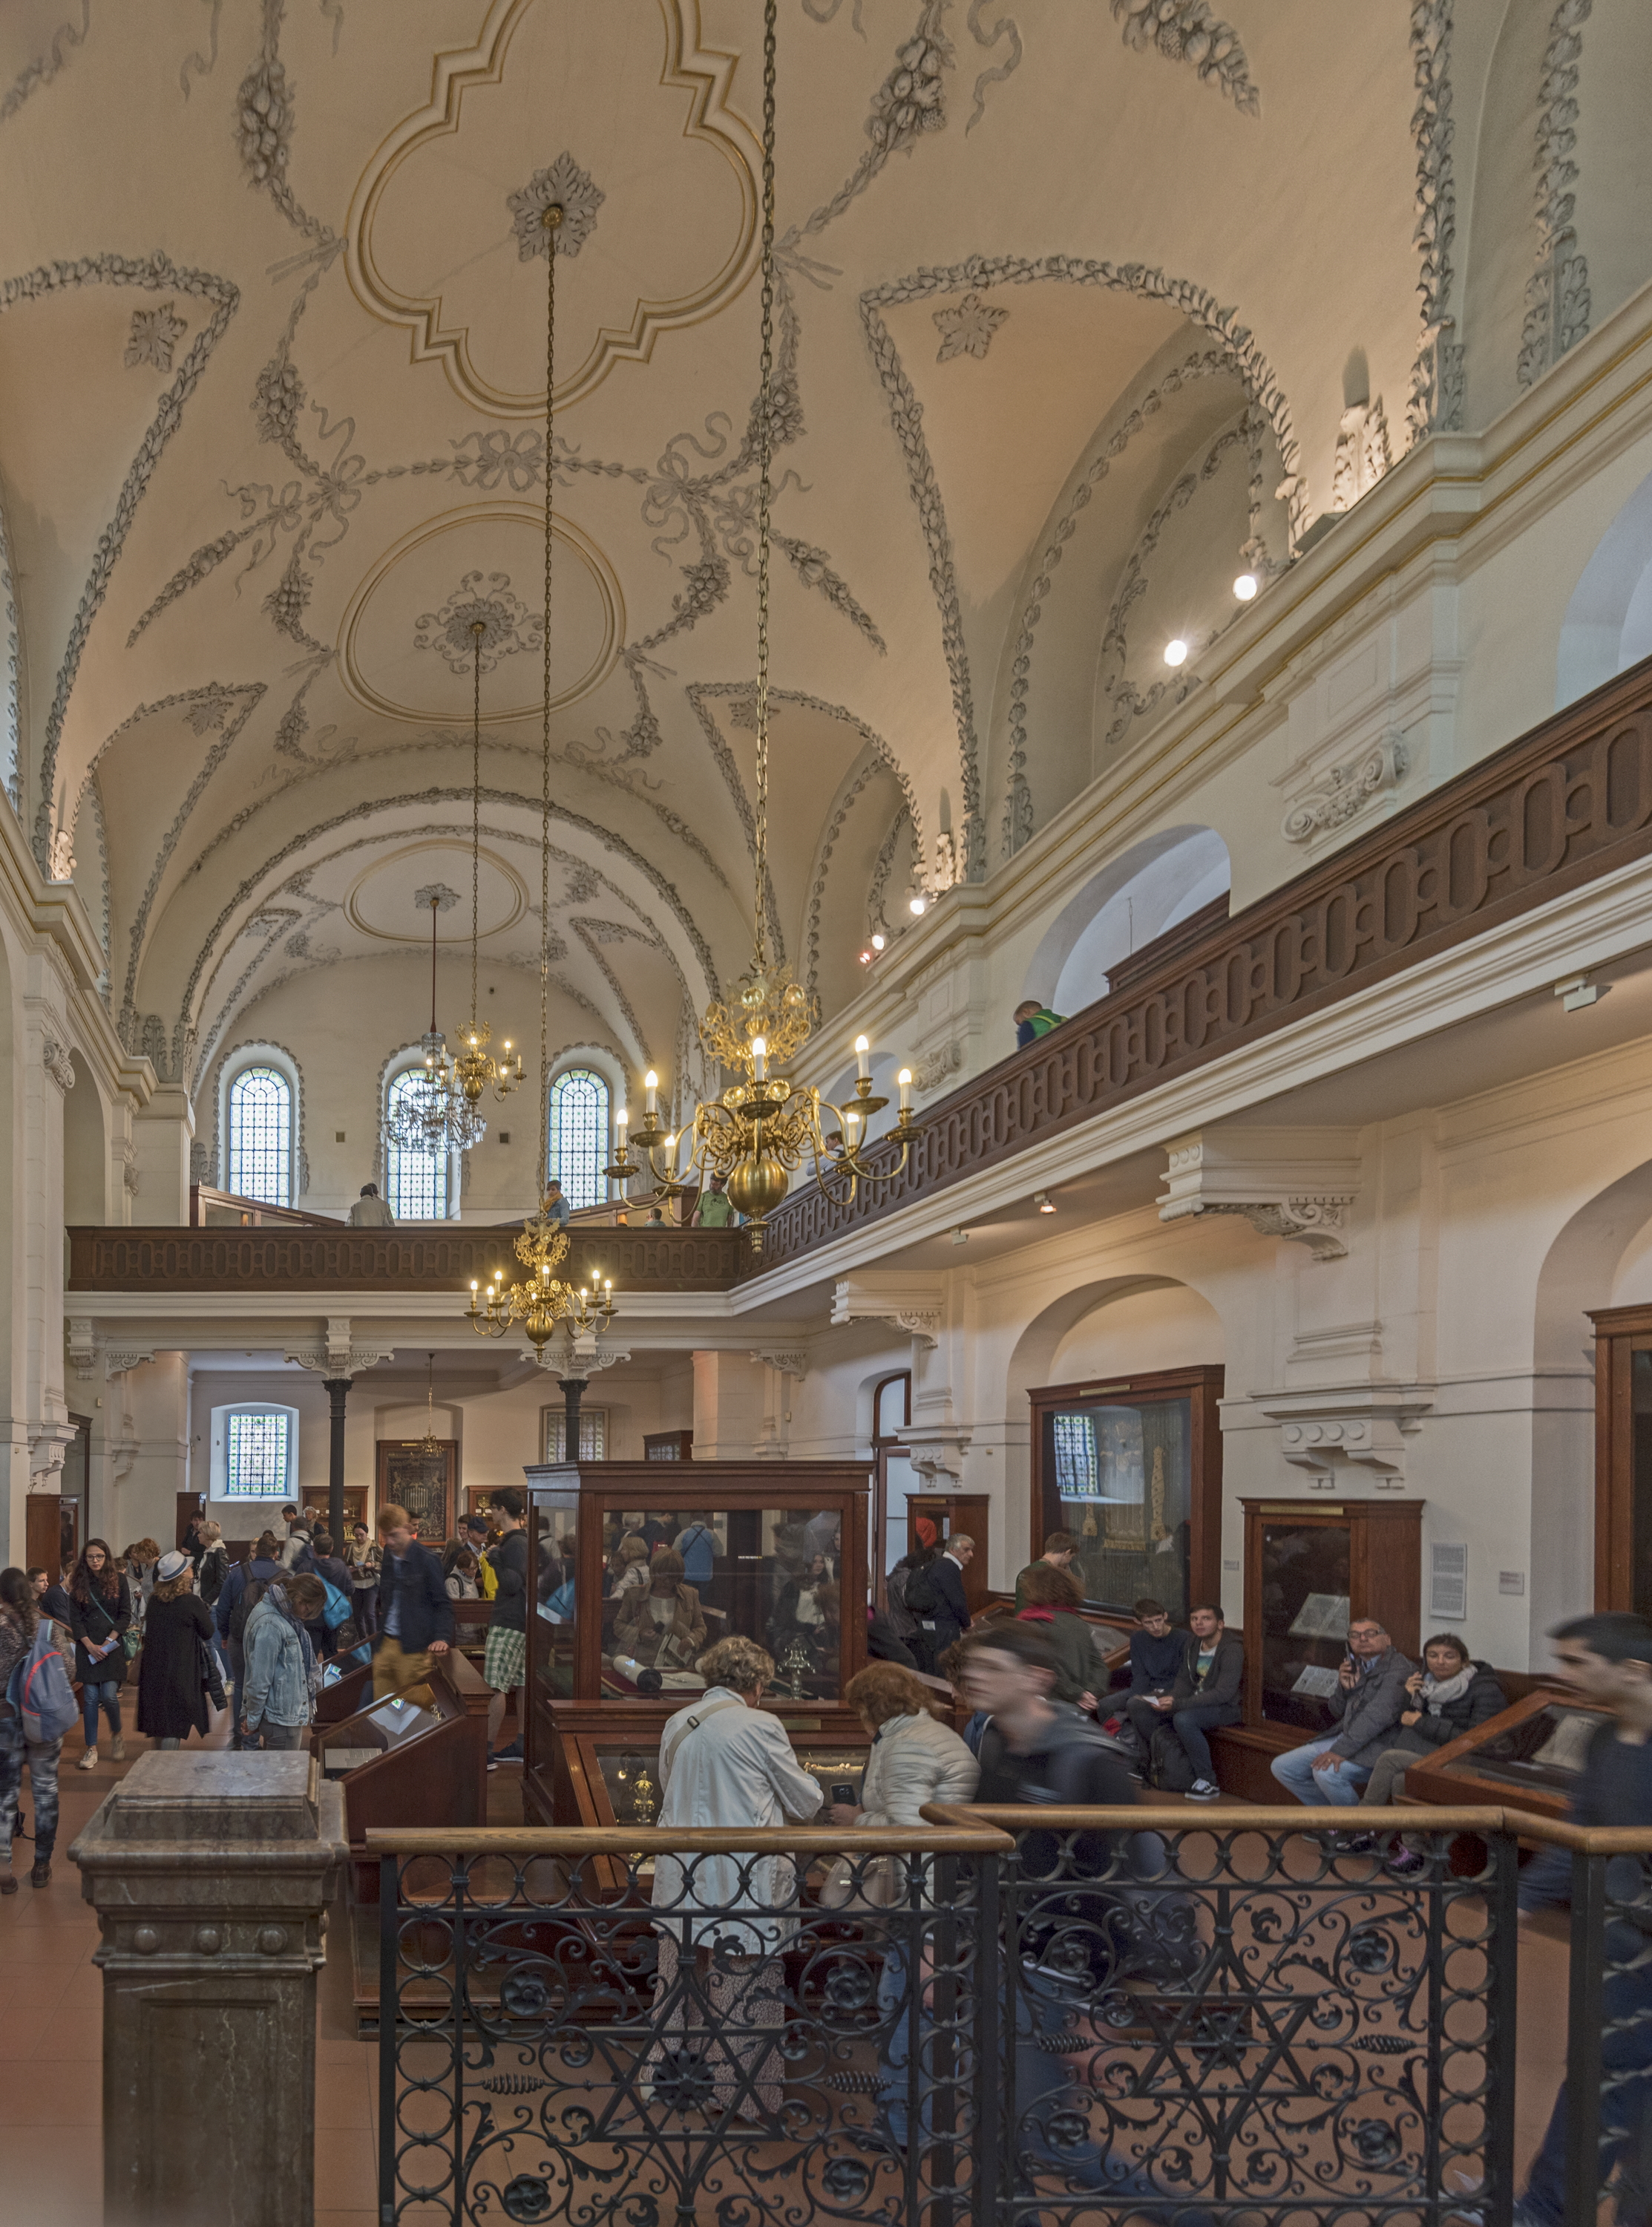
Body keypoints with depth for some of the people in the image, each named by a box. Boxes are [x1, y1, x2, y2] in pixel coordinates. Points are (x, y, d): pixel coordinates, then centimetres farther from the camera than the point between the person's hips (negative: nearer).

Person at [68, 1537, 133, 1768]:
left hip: (112, 1645, -1)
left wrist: (109, 1641, -9)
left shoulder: (119, 1580, 1)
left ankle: (116, 1735, 17)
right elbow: (75, 1619, 3)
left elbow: (125, 1614, 0)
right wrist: (90, 1645, -8)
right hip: (87, 1647, 1)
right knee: (90, 1698, 0)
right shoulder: (78, 1584, 5)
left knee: (109, 1695, -10)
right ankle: (91, 1750, 7)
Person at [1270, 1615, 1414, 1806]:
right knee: (1281, 1767, 3)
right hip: (1343, 1737, 9)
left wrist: (1341, 1750, -29)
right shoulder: (1354, 1665, 15)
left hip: (1378, 1743, -9)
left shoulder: (1398, 1667, -12)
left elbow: (1379, 1715, -23)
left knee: (1326, 1772, -33)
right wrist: (1344, 1688, -4)